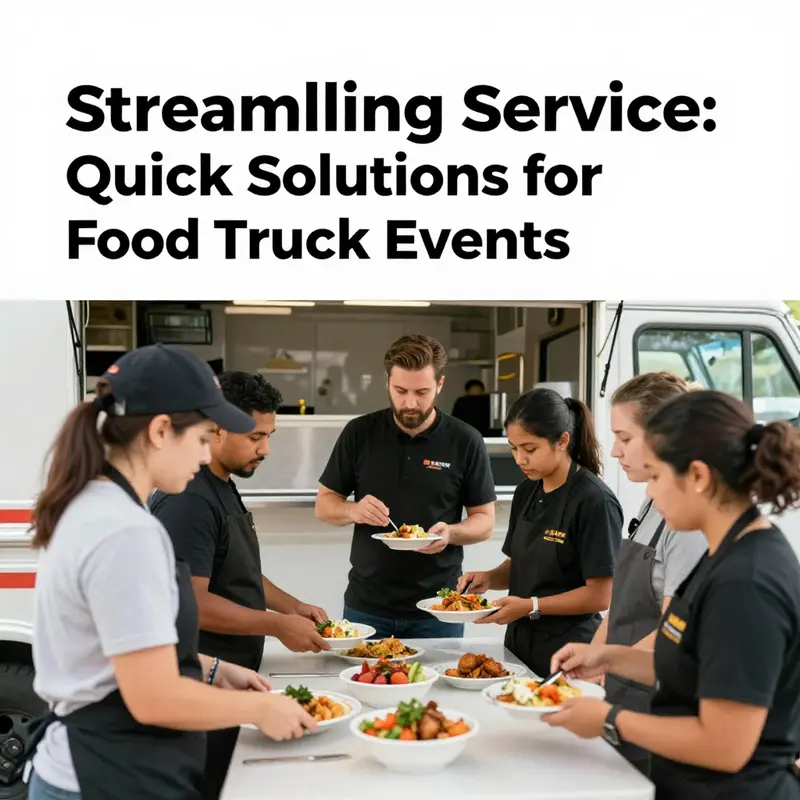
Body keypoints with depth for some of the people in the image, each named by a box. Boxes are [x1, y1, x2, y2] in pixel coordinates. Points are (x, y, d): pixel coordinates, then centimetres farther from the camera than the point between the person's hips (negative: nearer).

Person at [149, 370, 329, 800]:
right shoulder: (188, 499, -22)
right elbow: (190, 602, -26)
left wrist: (292, 606, 8)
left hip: (229, 678, 10)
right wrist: (279, 626, -19)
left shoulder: (223, 486, 10)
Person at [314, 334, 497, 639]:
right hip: (366, 605, 1)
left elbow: (485, 521, 0)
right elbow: (324, 504, 5)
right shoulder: (359, 433, -2)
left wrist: (451, 532, -20)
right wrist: (354, 511, -16)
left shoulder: (465, 441, -6)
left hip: (438, 608, -1)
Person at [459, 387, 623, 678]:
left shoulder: (594, 501, -18)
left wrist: (531, 606, -22)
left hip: (567, 653, -7)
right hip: (519, 642, 7)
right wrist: (489, 578, -5)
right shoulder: (526, 492, 4)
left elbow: (600, 595, -17)